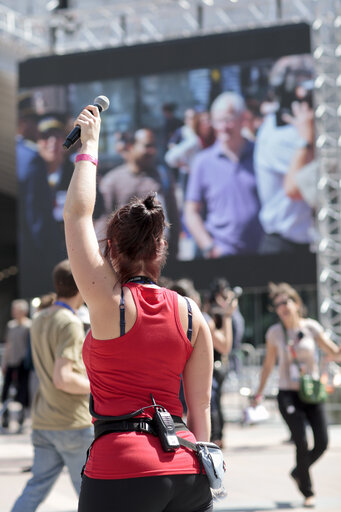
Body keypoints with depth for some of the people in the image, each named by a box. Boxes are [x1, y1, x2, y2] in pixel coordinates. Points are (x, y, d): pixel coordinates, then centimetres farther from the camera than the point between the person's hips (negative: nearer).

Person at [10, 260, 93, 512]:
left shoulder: (39, 320, 12)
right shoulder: (70, 324, -16)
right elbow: (63, 379, -23)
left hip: (43, 423, 8)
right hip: (74, 424, -8)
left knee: (36, 488, 9)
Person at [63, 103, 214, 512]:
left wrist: (90, 144, 14)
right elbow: (200, 407, 9)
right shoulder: (191, 314, 6)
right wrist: (197, 471, 18)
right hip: (186, 471, 4)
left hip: (121, 469, -4)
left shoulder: (110, 302, -4)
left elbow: (77, 214, 5)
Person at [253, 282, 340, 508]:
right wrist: (260, 392, 7)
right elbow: (268, 364, 10)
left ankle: (298, 472, 27)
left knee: (322, 443, -3)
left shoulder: (311, 327, -1)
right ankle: (308, 492, 6)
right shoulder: (275, 332, 0)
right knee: (302, 443, -12)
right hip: (288, 394, -2)